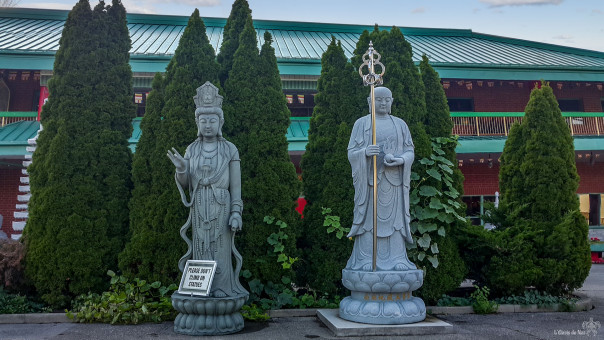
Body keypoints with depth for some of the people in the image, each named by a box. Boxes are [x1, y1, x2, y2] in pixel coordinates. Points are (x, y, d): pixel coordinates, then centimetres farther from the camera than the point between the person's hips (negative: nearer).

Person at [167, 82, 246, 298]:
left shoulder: (230, 149, 1)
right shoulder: (191, 150, 9)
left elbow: (236, 186, -1)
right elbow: (184, 184, 7)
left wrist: (236, 213, -9)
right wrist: (181, 168, -13)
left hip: (221, 207, -3)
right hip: (198, 207, 3)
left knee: (220, 250, -1)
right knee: (200, 250, 5)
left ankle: (222, 290, 7)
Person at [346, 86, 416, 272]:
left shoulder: (400, 124, 12)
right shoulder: (361, 123, 5)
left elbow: (409, 150, 9)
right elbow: (352, 152, 1)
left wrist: (401, 160, -13)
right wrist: (365, 151, -20)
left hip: (393, 179, 2)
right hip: (370, 178, -2)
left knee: (394, 217, 1)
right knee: (369, 217, -4)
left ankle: (396, 259, 7)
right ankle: (366, 260, 1)